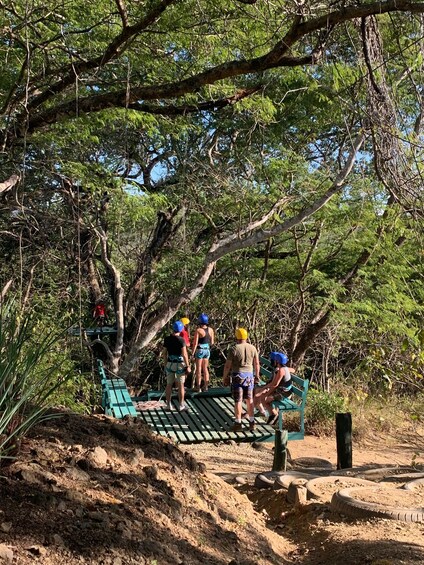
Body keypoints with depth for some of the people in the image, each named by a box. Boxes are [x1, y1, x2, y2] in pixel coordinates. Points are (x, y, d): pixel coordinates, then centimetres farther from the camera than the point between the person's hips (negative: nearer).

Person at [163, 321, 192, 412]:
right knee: (180, 385, 4)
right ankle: (181, 406, 9)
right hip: (179, 364, -4)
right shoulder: (181, 340, -16)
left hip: (170, 364, 4)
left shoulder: (167, 339, -2)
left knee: (169, 385, 13)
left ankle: (169, 405, 17)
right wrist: (188, 366, -10)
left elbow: (164, 353, 4)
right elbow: (184, 354, -17)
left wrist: (166, 364, 16)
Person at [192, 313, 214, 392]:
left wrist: (192, 353, -12)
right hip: (207, 350, 5)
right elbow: (212, 342, 6)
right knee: (205, 368, 16)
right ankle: (206, 386, 18)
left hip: (199, 350, -5)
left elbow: (195, 343, -17)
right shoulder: (210, 330, -1)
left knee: (198, 369, 4)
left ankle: (198, 388, 6)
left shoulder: (198, 330, -17)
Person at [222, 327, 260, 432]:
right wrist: (257, 375, 19)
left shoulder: (234, 349, -13)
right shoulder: (252, 348, -1)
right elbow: (256, 364, 6)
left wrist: (225, 377, 1)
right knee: (249, 400, 14)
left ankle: (238, 424, 7)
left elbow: (227, 366, -11)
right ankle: (252, 423, 18)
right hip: (249, 375, 4)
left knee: (238, 401, 3)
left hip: (238, 376, -4)